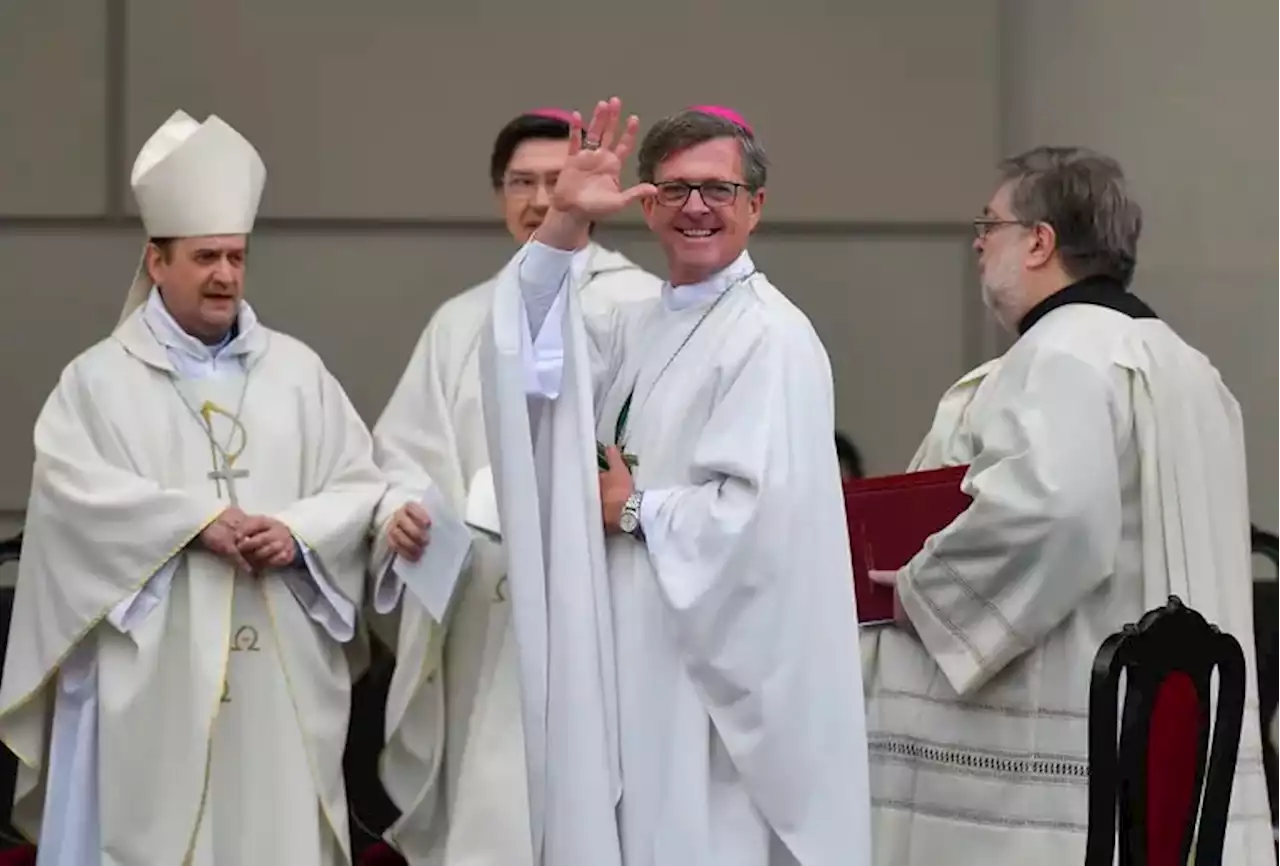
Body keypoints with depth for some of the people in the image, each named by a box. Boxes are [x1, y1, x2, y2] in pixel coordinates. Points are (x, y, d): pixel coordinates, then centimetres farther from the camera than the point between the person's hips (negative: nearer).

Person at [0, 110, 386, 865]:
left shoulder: (297, 370, 11)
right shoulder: (99, 378, 3)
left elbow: (362, 484, 8)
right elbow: (72, 488, -11)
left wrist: (298, 532, -11)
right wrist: (197, 521, -18)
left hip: (280, 670, 3)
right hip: (154, 673, -2)